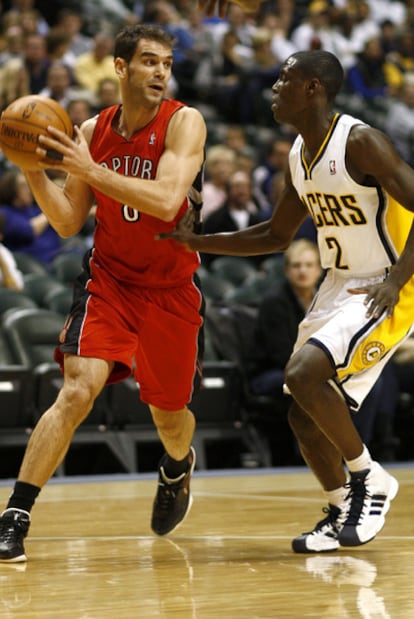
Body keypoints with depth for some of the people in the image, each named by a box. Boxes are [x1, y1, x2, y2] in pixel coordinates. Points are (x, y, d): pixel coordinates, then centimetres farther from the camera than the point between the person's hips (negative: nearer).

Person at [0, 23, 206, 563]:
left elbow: (166, 200, -29)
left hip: (171, 289, -1)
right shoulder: (92, 132, -1)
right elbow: (68, 223, 2)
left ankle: (178, 467, 52)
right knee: (78, 391, -20)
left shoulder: (183, 123, -13)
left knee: (170, 415, 14)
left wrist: (90, 170, -29)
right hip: (108, 279, 1)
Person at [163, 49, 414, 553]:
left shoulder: (360, 142, -18)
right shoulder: (299, 156, 8)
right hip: (339, 285, 9)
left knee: (303, 374, -25)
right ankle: (342, 512, 24)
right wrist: (198, 242, 11)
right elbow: (276, 236, 19)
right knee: (304, 416, 5)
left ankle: (368, 479, -6)